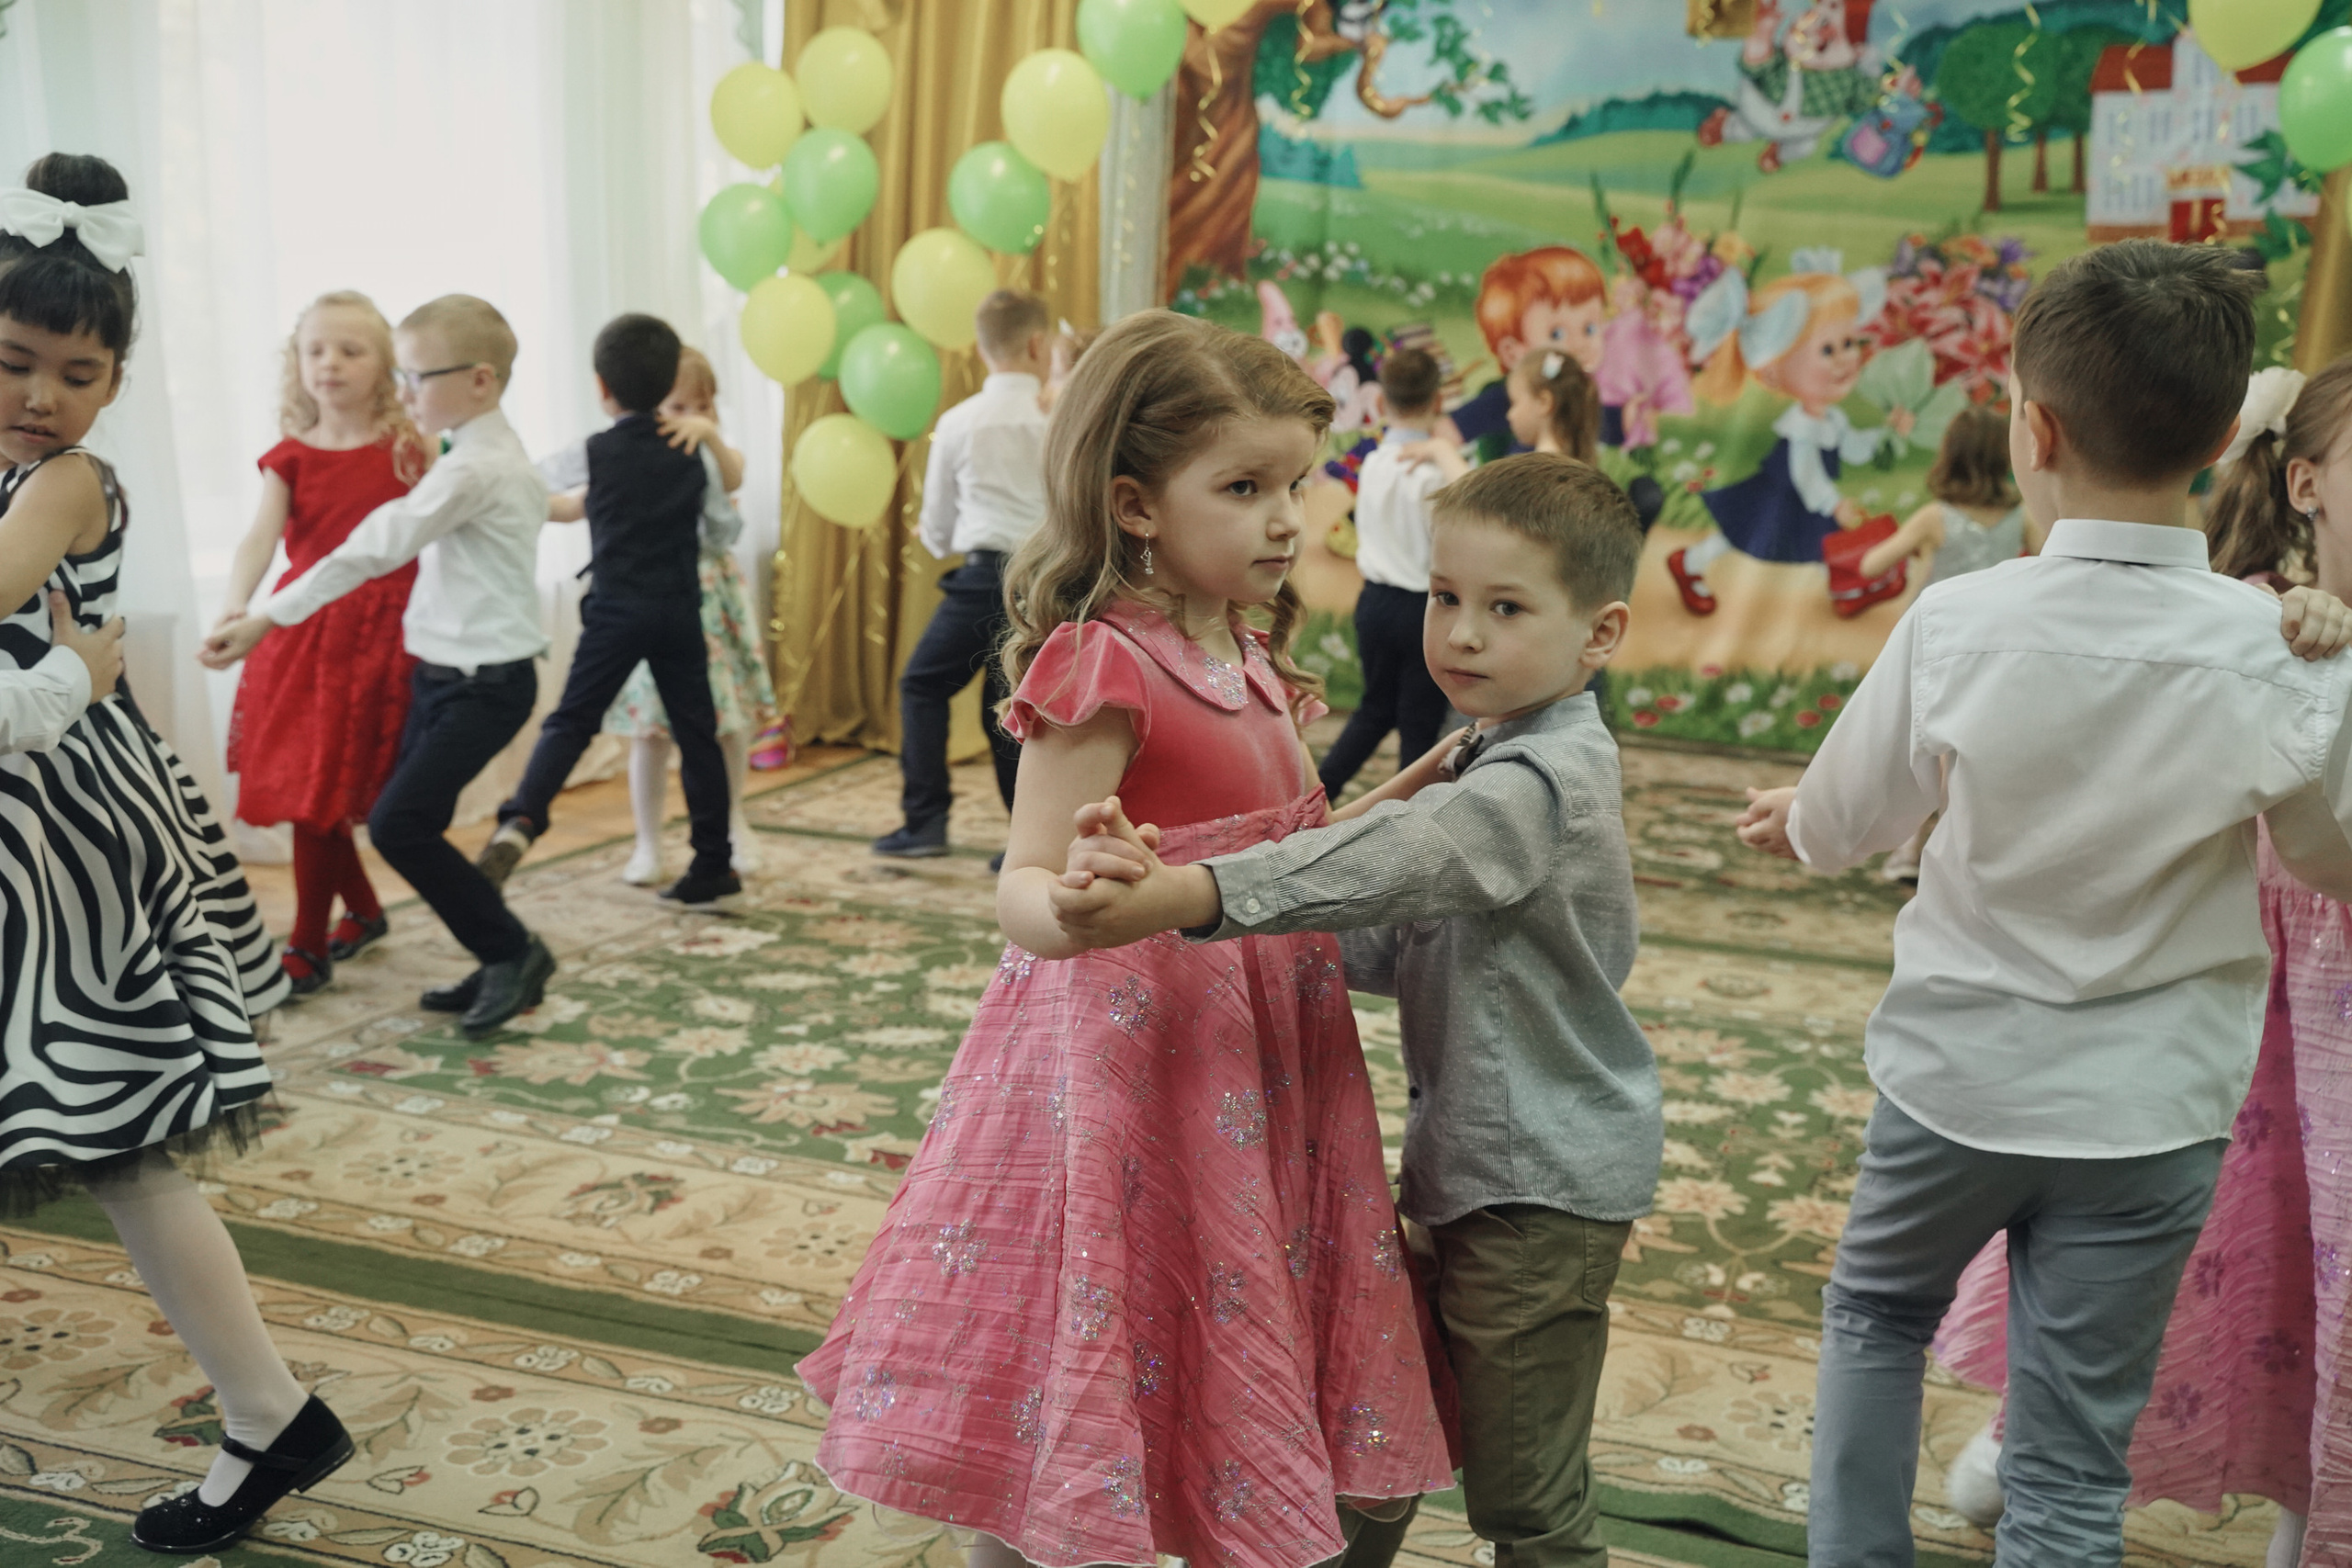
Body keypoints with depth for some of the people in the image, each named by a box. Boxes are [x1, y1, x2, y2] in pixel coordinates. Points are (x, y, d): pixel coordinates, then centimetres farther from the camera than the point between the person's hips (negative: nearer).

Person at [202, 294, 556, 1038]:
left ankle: (511, 952, 1)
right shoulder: (500, 456, 10)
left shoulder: (472, 470, -20)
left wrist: (264, 619, -28)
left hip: (481, 683, -10)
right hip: (446, 672, 10)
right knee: (416, 824, 9)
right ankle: (501, 967, 19)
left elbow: (374, 549, -27)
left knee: (399, 822, -13)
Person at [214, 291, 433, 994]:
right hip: (303, 630, 4)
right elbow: (260, 536, -11)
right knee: (302, 787, 10)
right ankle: (363, 911, 32)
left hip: (383, 634, -4)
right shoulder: (289, 458, 3)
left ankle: (309, 945, 9)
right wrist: (236, 604, -27)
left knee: (319, 795, -4)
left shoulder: (409, 449, -1)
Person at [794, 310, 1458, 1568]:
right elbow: (1026, 880, -22)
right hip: (1130, 1047, -8)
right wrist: (1076, 917, -44)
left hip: (1251, 1054, 8)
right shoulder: (1105, 665, -17)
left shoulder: (1248, 658, 9)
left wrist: (1402, 800, 8)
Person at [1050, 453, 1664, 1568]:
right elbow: (1407, 947, 12)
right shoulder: (1500, 758, 10)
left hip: (1541, 1182, -10)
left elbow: (1383, 863, -40)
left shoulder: (1542, 782, -23)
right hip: (1473, 1157, 10)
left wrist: (1181, 898, -51)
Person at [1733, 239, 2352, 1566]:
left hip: (1957, 1072, 0)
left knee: (1877, 1313, 28)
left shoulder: (1953, 624, -17)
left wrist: (1790, 817, 20)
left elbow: (1843, 827, -3)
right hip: (2148, 1110, 0)